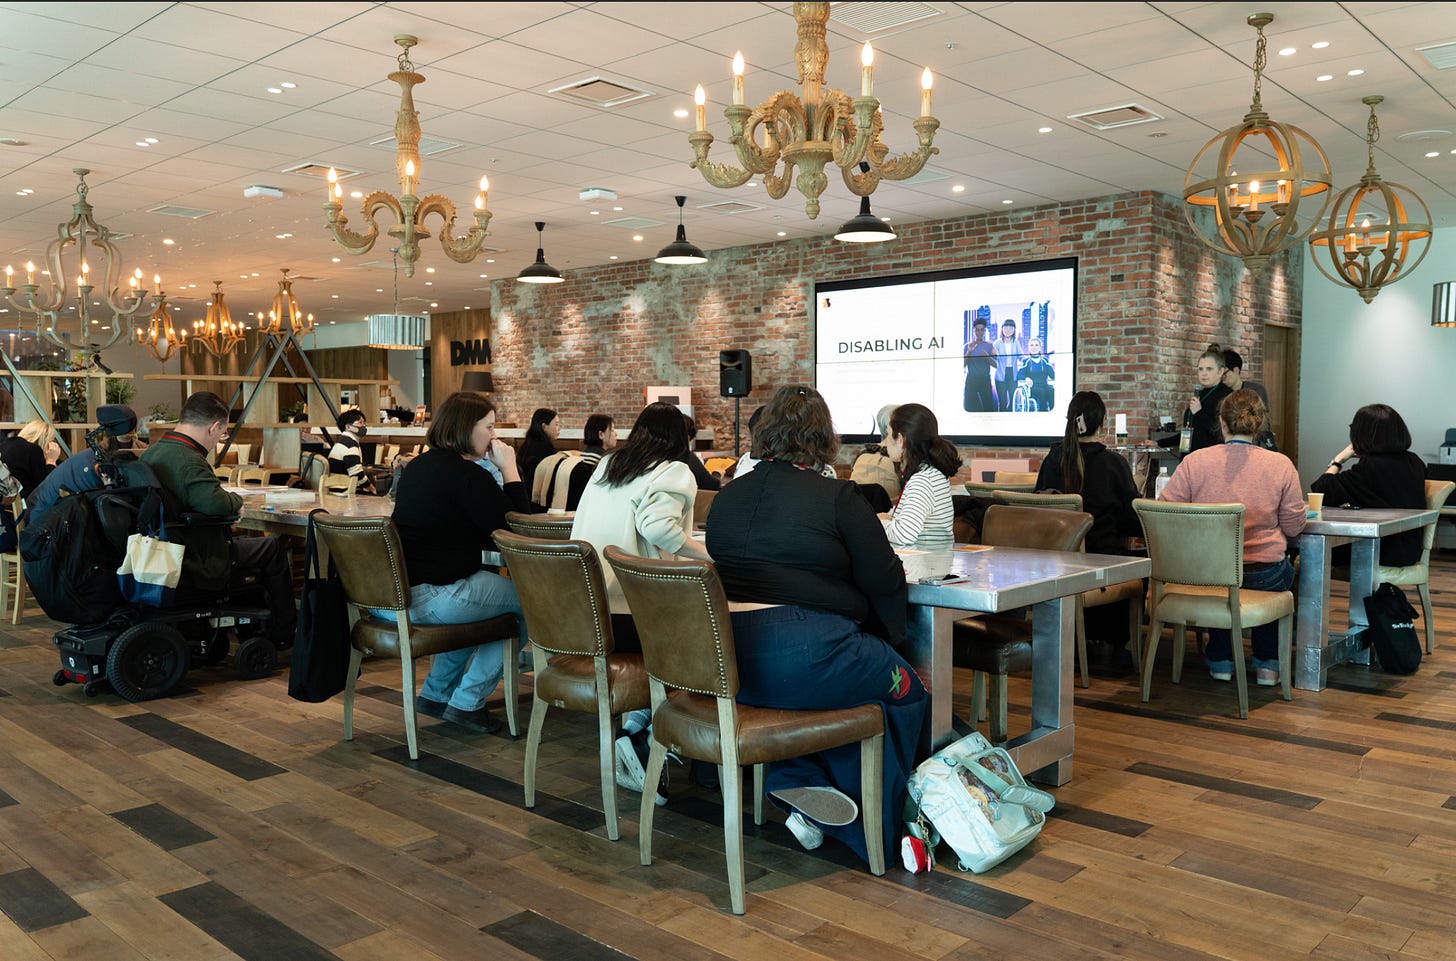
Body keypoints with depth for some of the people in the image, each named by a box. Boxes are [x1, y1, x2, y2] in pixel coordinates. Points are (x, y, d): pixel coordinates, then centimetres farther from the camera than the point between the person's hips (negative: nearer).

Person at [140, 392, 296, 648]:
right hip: (198, 565, -10)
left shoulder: (150, 453, 6)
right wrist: (236, 499, -14)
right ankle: (284, 635, 18)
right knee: (274, 549, 6)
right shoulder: (189, 461, -24)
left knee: (237, 541, 31)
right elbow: (218, 504, -37)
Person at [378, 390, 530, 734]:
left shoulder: (419, 465, 15)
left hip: (386, 596, 10)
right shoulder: (468, 474, -14)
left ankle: (436, 693, 33)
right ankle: (467, 702, 9)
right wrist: (510, 470, -5)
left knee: (488, 578, 31)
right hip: (427, 599, -10)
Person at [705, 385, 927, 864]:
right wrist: (889, 640, 19)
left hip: (727, 663, 7)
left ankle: (798, 787, 16)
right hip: (804, 658, -7)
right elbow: (886, 582, -1)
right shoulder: (837, 497, -4)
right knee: (904, 690, 16)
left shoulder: (727, 496, 13)